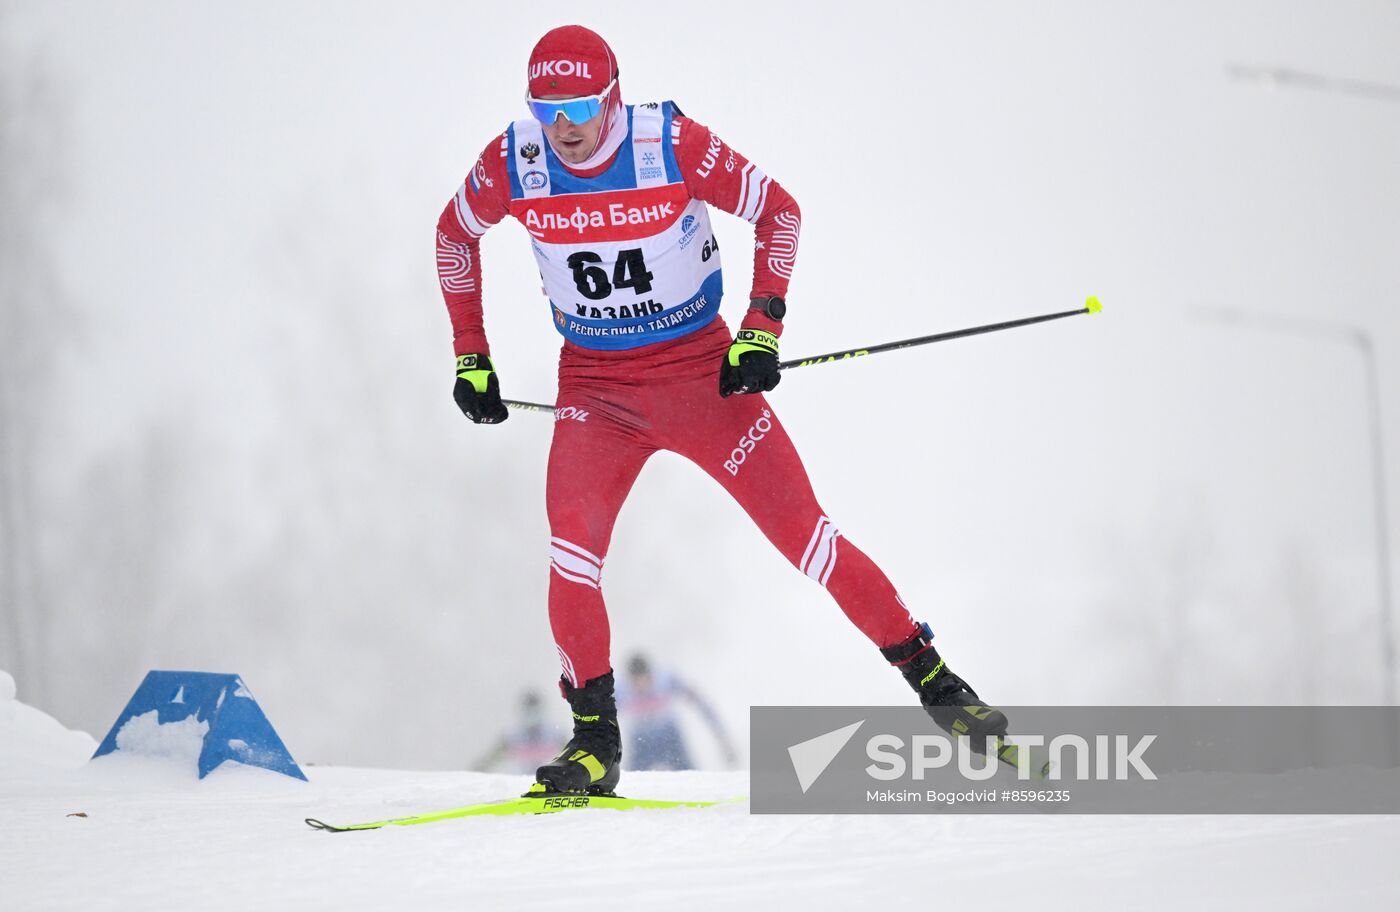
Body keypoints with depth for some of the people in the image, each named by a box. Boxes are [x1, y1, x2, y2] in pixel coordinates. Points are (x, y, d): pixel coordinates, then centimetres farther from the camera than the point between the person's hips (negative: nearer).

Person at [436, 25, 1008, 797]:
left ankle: (933, 681, 10)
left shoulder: (673, 145, -19)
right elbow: (455, 234, 9)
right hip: (594, 388, 2)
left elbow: (778, 210, -5)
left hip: (702, 373, -2)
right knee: (572, 546, -19)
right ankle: (594, 742, -6)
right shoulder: (511, 165, -12)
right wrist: (470, 357, 8)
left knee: (802, 531, -4)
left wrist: (762, 327, -12)